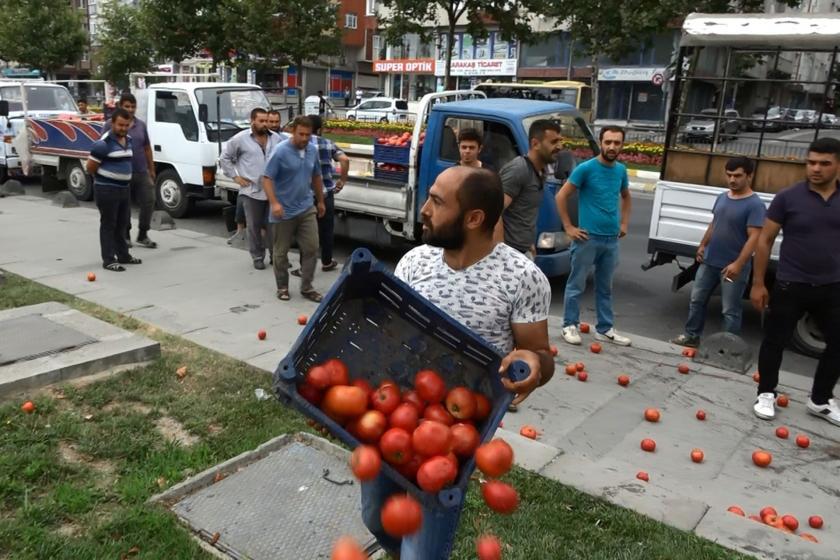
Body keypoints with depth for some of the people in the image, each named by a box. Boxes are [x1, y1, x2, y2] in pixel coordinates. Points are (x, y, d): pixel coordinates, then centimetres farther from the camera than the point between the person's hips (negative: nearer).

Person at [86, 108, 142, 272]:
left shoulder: (129, 140, 9)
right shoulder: (104, 143, -17)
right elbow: (90, 167, -12)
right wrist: (103, 178, 3)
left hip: (124, 188, 8)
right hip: (107, 190, -8)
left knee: (121, 224, 16)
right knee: (108, 225, -3)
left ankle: (123, 255, 27)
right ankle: (108, 260, 1)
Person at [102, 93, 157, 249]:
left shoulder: (141, 125, 11)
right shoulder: (110, 125, -2)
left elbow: (147, 148, 16)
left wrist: (152, 169, 13)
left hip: (142, 172, 4)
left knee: (148, 201, 0)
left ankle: (143, 235, 14)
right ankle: (125, 236, 20)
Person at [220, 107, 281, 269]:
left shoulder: (276, 138, 7)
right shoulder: (241, 139, -3)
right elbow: (224, 158, 4)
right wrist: (235, 176, -1)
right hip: (252, 191, -2)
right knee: (254, 226, 5)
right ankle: (257, 257, 17)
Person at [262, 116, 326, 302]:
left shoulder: (313, 150, 4)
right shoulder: (281, 151, -14)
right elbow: (267, 179, -15)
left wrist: (320, 201, 20)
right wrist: (274, 203, -26)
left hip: (306, 209, 5)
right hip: (284, 211, -5)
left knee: (311, 248, 1)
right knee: (281, 252, 7)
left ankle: (307, 287, 12)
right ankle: (282, 287, 22)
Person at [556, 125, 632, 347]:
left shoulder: (621, 170, 7)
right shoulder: (585, 168, -10)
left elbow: (626, 197, 25)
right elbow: (561, 197, -9)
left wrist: (624, 223, 15)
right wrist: (568, 227, -11)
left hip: (612, 239, 6)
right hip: (588, 237, -5)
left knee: (605, 287, 14)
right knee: (576, 285, 3)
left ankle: (604, 329, 23)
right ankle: (570, 326, 15)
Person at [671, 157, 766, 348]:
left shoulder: (754, 204, -16)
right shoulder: (722, 197, 7)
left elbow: (754, 237, -21)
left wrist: (738, 264, -26)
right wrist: (703, 245, 16)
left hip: (732, 267, -7)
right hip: (709, 261, 7)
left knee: (730, 311, 2)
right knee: (696, 299, 16)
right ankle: (691, 336, 30)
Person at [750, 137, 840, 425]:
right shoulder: (788, 198, -8)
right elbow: (764, 241, -4)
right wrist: (758, 283, -6)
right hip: (790, 286, -3)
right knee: (775, 341, 7)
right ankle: (766, 394, 25)